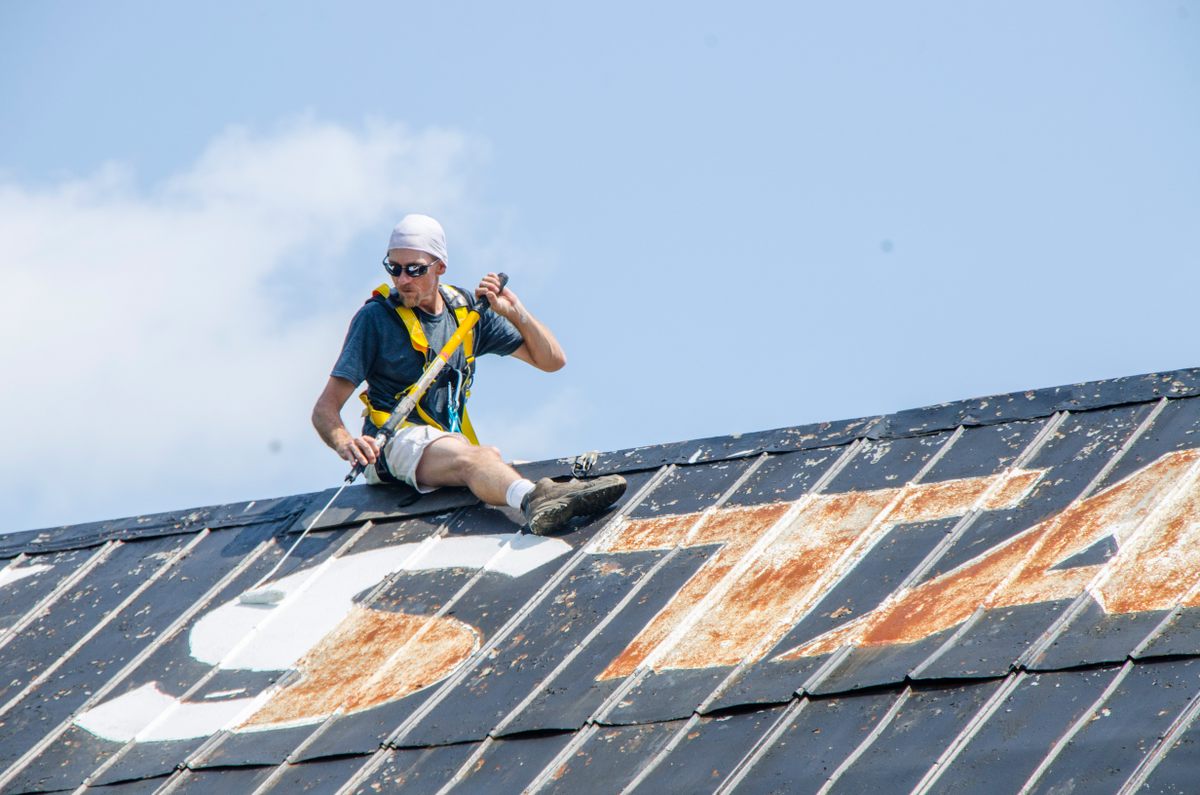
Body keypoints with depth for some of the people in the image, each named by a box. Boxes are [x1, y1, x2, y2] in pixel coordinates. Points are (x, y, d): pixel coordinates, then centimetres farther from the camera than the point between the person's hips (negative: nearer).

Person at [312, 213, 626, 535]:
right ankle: (536, 498, -69)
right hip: (394, 439, -10)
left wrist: (515, 312, 0)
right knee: (475, 458, -40)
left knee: (490, 458, -26)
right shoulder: (375, 317, 0)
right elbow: (325, 409, -4)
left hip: (451, 440, 10)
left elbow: (552, 360, 16)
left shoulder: (468, 310, 13)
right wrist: (345, 443, -26)